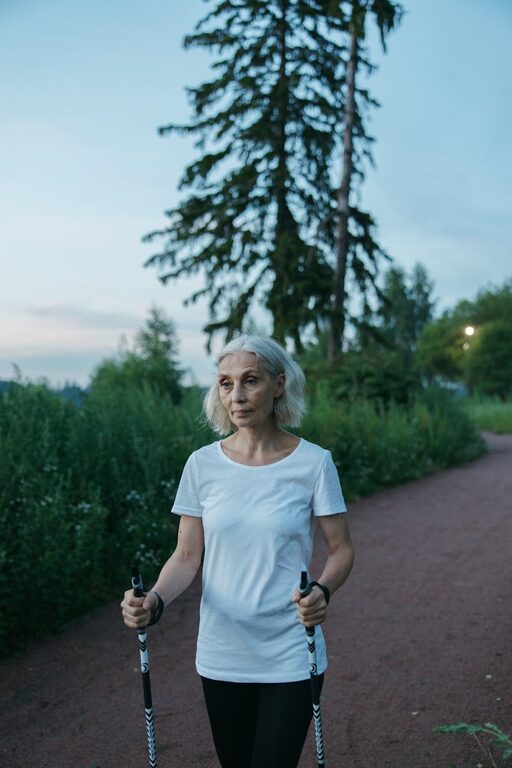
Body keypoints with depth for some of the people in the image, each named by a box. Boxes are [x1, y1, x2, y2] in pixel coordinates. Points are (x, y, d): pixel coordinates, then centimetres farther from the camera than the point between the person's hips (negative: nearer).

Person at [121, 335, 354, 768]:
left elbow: (341, 549, -2)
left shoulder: (313, 463, -9)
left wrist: (322, 592, -23)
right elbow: (187, 556, 1)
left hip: (290, 658, -2)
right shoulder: (203, 465, -3)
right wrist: (154, 601, -18)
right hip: (221, 656, 3)